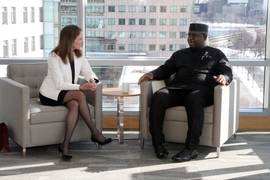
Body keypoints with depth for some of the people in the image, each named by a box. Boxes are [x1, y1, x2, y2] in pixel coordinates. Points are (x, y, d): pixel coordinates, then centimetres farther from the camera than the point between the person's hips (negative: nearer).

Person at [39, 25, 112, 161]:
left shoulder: (79, 55, 3)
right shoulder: (54, 56, -17)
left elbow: (89, 72, -3)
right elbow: (60, 84, -22)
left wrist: (93, 80, -28)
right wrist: (81, 87, -34)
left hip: (67, 93, 5)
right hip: (50, 94, -5)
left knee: (75, 105, -32)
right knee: (80, 95, -31)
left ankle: (65, 146, -32)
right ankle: (95, 133, -24)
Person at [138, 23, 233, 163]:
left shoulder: (216, 54, 23)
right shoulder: (180, 54, 32)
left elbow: (228, 72, 11)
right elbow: (165, 70, 26)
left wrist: (224, 77, -15)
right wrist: (152, 74, 3)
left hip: (201, 89, -3)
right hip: (177, 88, 3)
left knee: (194, 99, -40)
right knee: (158, 96, -30)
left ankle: (191, 148, -42)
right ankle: (157, 143, -29)